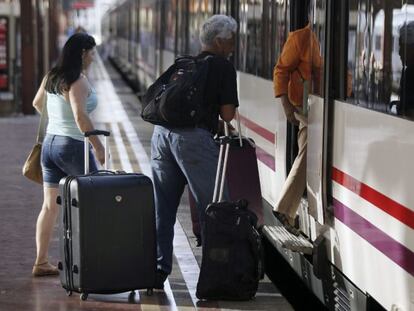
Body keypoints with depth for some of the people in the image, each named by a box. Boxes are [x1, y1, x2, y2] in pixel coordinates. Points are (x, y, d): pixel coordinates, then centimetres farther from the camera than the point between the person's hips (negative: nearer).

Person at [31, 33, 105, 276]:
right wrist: (99, 146, -18)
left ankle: (41, 262, 8)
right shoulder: (78, 81, -16)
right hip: (73, 146, -8)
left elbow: (38, 104, 24)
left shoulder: (51, 77, 9)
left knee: (50, 206, 8)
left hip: (50, 143, 8)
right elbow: (80, 117, -25)